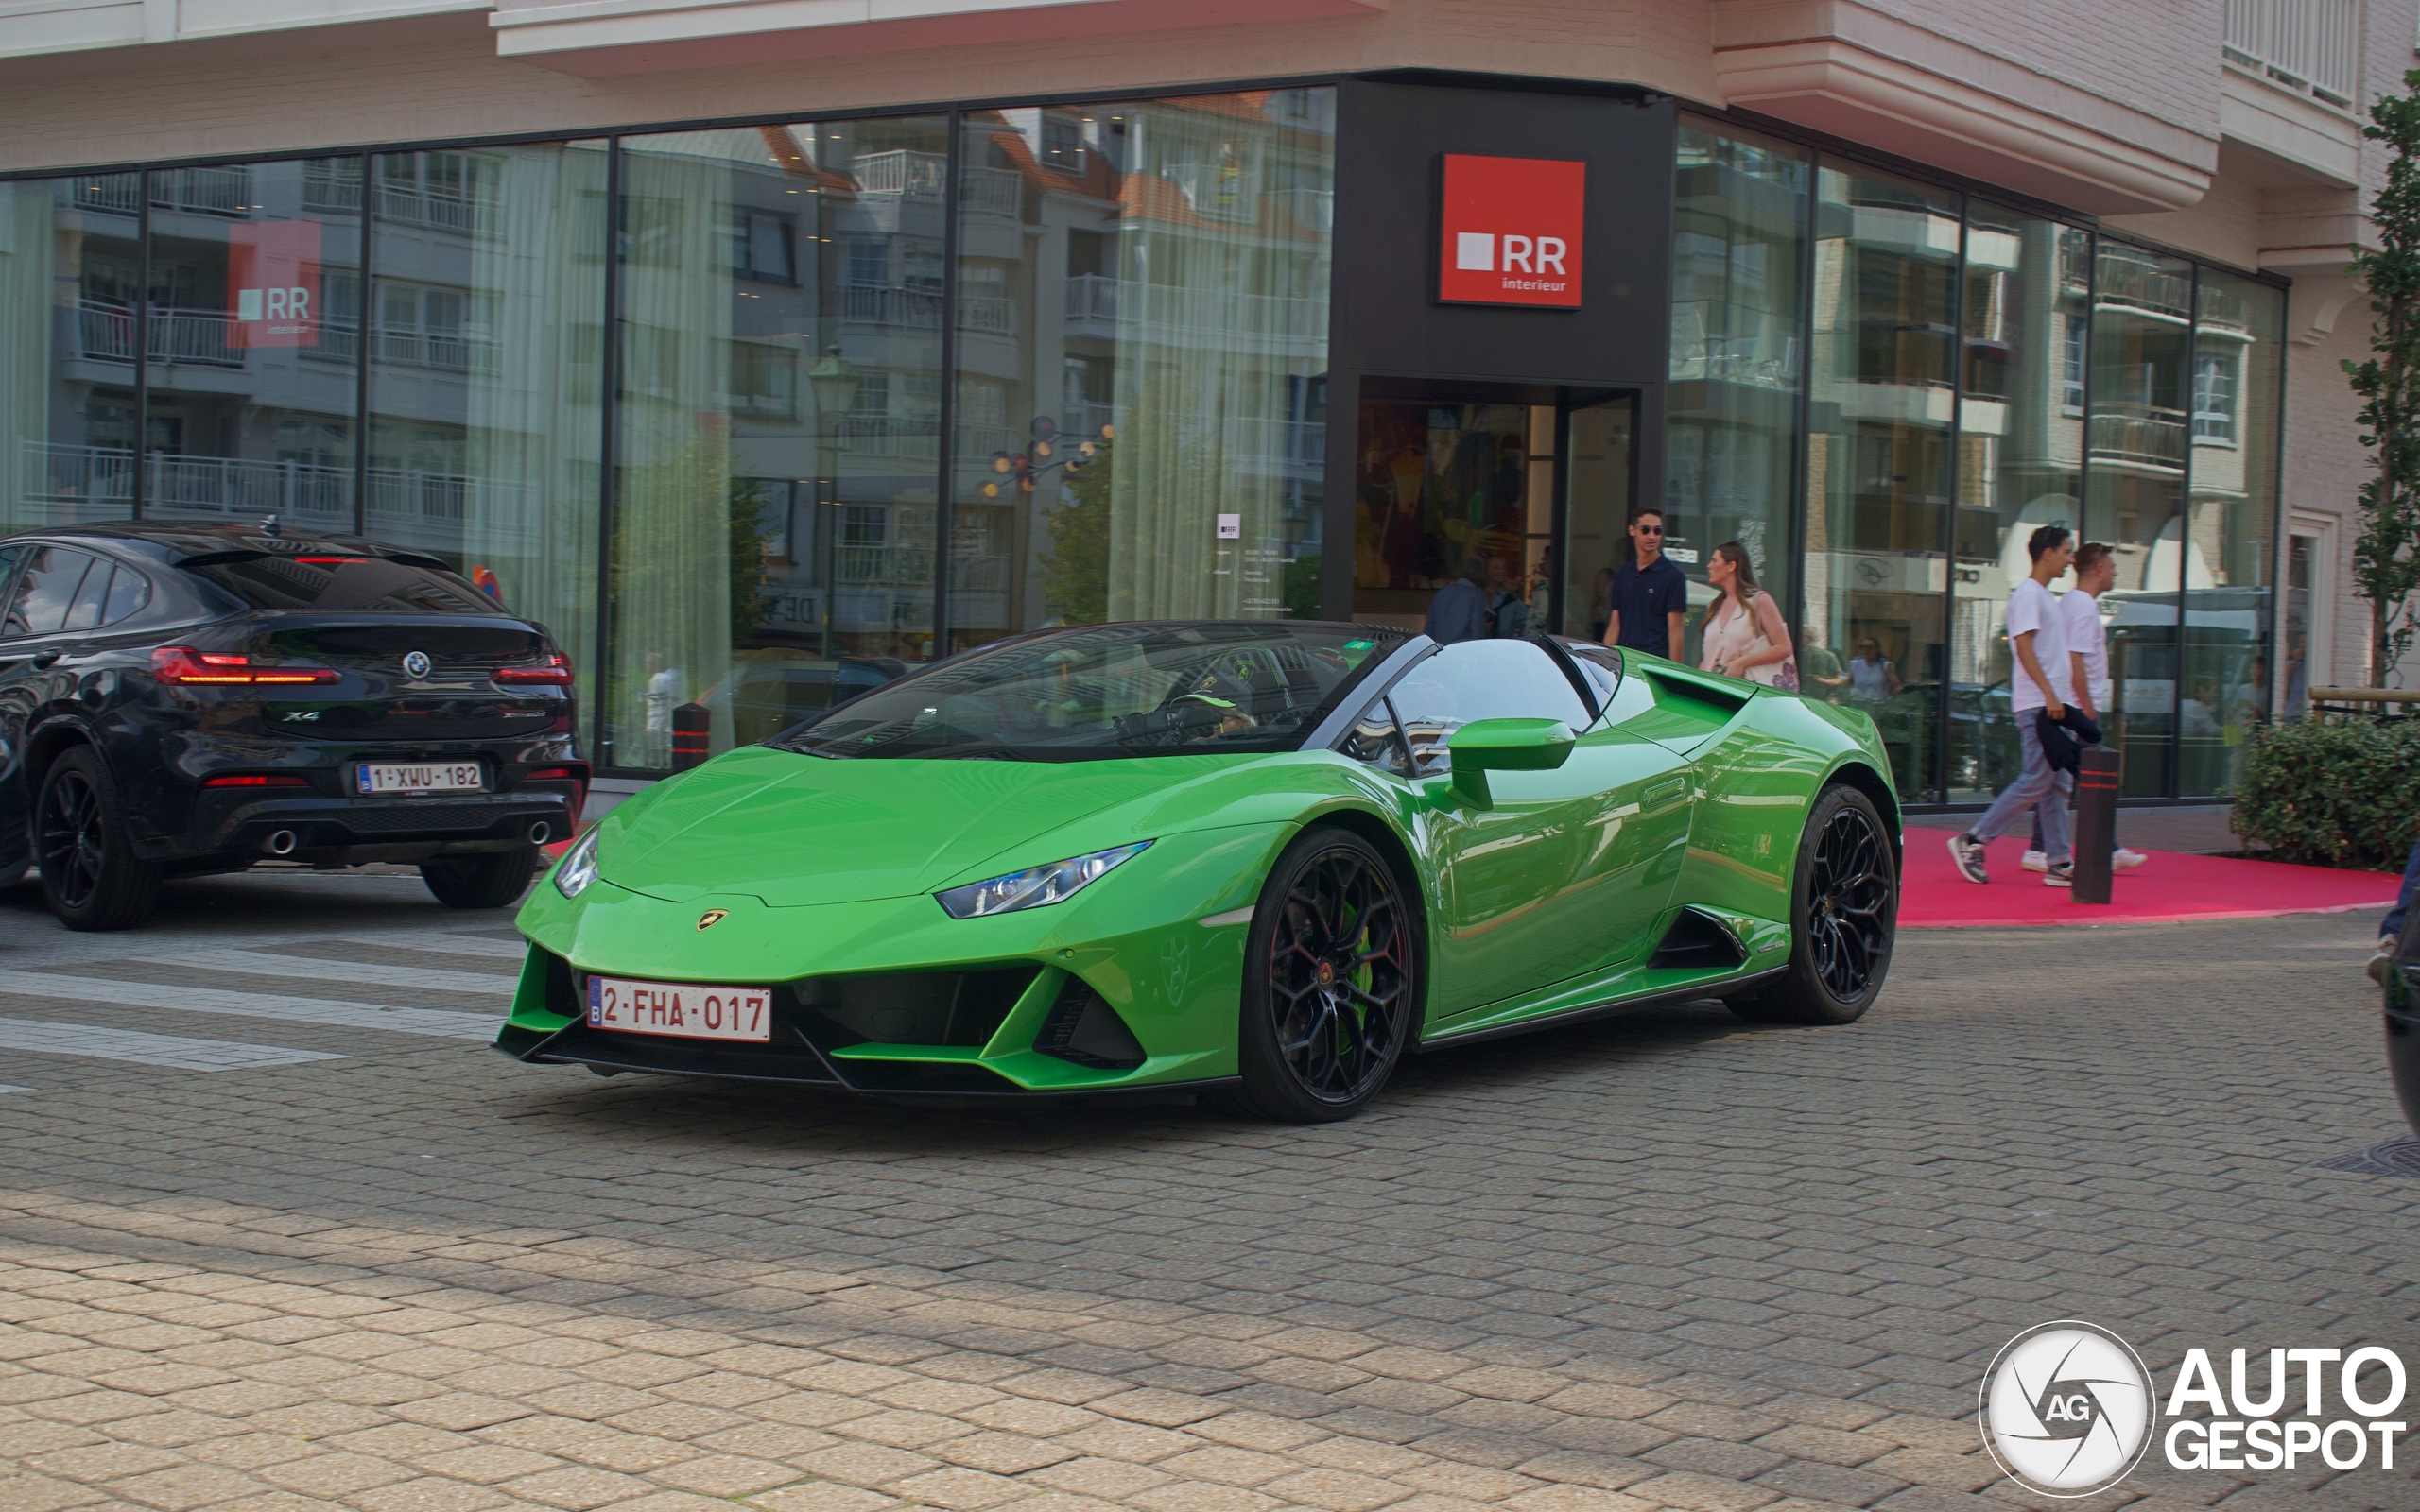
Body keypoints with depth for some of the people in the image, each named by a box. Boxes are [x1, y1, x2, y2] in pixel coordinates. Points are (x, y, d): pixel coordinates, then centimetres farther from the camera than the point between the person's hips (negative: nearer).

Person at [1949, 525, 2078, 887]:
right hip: (2037, 704, -10)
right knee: (2035, 782, -10)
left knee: (2059, 785, 6)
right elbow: (2024, 647, -18)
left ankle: (2059, 864, 6)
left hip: (2056, 704, 10)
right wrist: (2049, 694, -24)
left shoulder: (2047, 597, 21)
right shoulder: (2028, 594, -9)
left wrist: (2070, 698, 20)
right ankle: (1971, 842, -4)